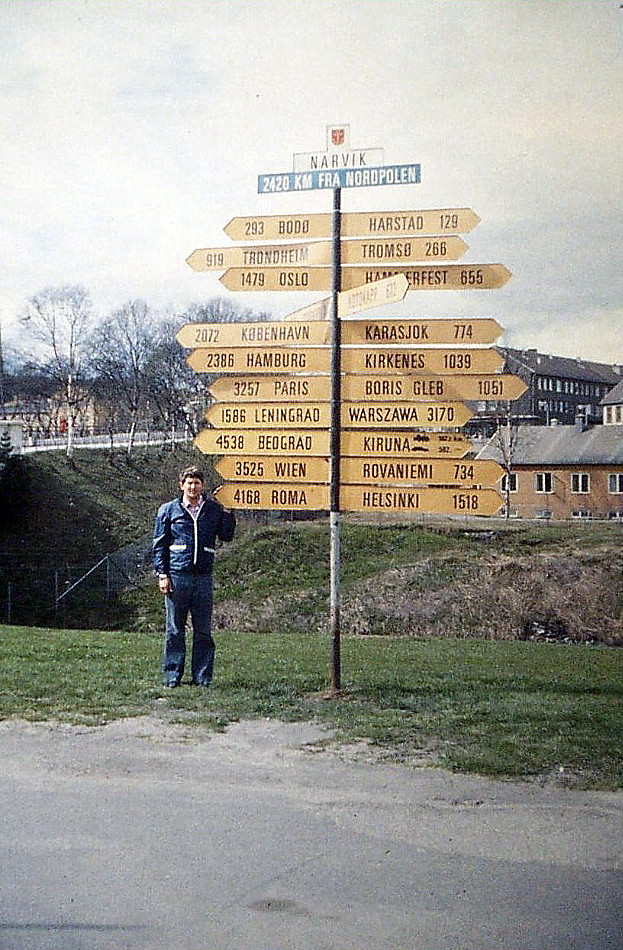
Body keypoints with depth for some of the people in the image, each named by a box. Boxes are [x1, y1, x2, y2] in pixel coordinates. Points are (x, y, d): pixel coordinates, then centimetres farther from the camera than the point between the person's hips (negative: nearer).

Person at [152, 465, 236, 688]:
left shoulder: (213, 509, 10)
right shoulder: (168, 510, 6)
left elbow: (226, 536, 9)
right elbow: (159, 545, 6)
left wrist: (228, 512, -1)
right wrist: (162, 574, -2)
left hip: (204, 577, 2)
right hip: (177, 575, -1)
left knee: (203, 631, 4)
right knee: (175, 630, 3)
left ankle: (202, 677, 11)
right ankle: (172, 677, 9)